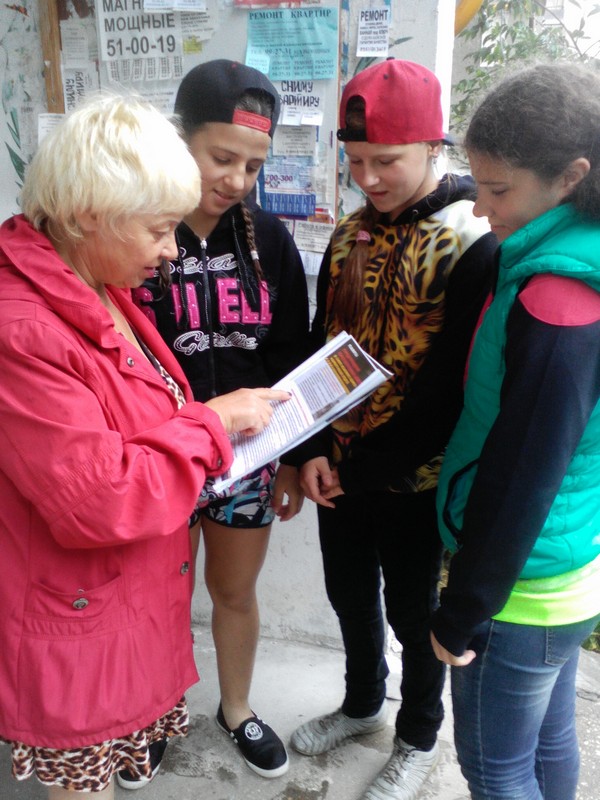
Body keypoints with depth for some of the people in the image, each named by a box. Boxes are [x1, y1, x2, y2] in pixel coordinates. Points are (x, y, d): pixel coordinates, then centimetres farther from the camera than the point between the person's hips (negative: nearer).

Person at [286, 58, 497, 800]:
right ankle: (362, 703, 49)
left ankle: (418, 738, 41)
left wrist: (373, 465, -16)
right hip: (339, 466, 6)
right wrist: (313, 451, -3)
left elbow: (458, 382, -20)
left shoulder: (473, 244, -17)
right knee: (349, 593, 21)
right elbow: (320, 349, 6)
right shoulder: (350, 235, 3)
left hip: (412, 480, -5)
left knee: (412, 611, 14)